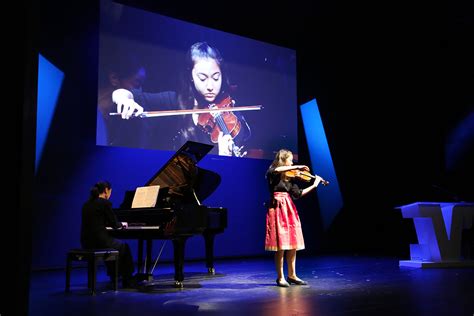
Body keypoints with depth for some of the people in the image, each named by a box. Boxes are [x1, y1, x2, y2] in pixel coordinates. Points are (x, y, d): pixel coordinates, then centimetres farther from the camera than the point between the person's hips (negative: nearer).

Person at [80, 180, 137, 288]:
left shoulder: (87, 204, 11)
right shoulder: (105, 203, -10)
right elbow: (114, 224, -6)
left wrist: (118, 224, 32)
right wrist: (122, 224, 17)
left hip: (86, 242, 7)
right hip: (99, 240, -7)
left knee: (116, 244, 34)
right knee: (124, 246, 20)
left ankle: (114, 276, 40)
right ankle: (128, 280, 26)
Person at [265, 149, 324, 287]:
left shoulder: (290, 177, 14)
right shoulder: (272, 174, -3)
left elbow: (298, 194, 10)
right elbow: (276, 170, -28)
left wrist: (314, 185, 9)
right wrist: (297, 167, -23)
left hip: (289, 210, 6)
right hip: (278, 209, -6)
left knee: (293, 245, 7)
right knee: (280, 246, -6)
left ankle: (292, 275, 17)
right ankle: (280, 277, 4)